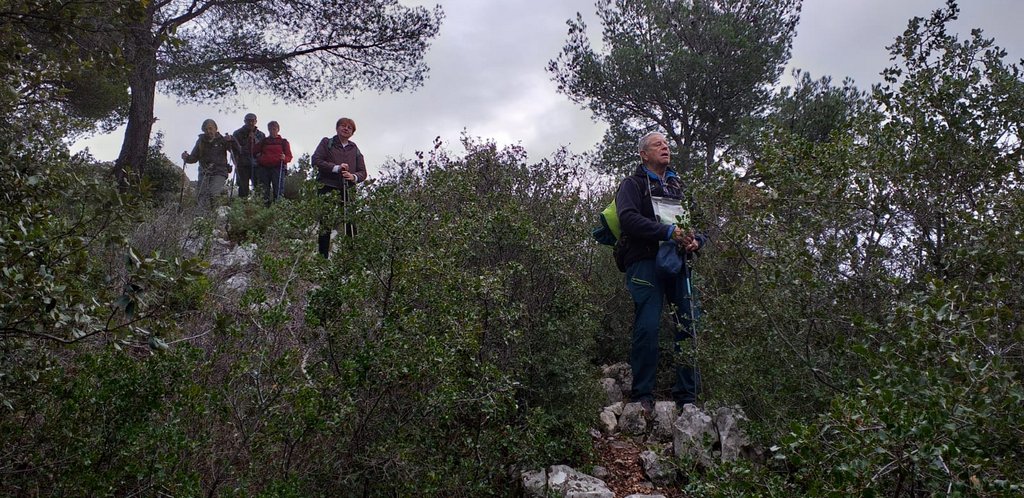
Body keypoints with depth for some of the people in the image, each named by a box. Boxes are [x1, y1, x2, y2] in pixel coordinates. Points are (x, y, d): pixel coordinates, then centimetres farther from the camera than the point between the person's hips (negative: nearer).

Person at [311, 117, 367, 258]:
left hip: (347, 191, 3)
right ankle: (322, 256, 3)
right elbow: (316, 161, -3)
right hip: (327, 188, -2)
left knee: (350, 225, -5)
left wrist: (353, 177, -10)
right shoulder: (327, 143, 10)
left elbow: (362, 172, 13)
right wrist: (336, 168, -12)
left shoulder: (355, 150, 19)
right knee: (325, 224, -2)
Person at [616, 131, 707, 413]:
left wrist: (696, 240, -2)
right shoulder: (633, 184, 7)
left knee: (688, 327, 0)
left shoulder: (678, 186, 25)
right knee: (647, 327, -13)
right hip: (645, 260, -5)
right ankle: (643, 396, -4)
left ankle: (687, 396, 7)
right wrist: (669, 232, -18)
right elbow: (628, 218, -11)